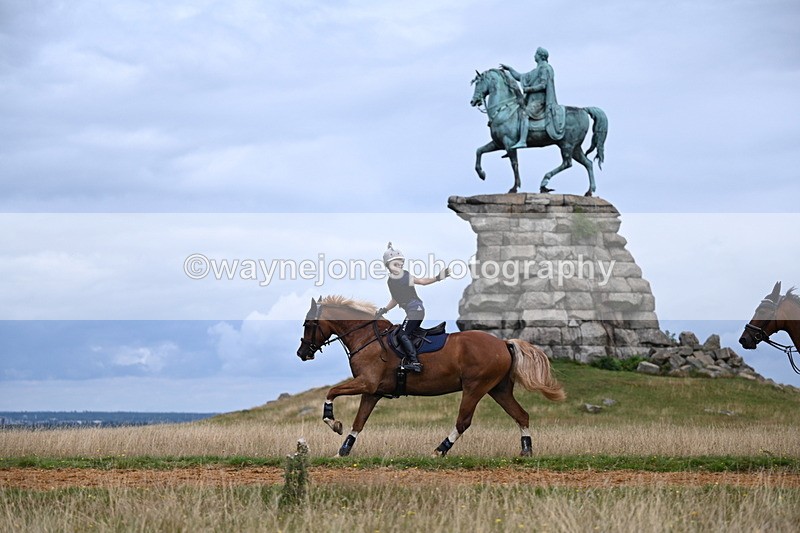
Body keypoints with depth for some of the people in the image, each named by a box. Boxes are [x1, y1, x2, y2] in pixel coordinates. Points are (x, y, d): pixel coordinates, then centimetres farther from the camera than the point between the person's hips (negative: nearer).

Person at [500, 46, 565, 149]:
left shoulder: (544, 68, -5)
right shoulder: (536, 71, 24)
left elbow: (543, 85, -16)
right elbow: (520, 77, 28)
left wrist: (528, 89, -14)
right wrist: (509, 69, 23)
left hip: (539, 100, -11)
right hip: (533, 99, 11)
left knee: (524, 113, -30)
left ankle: (522, 141, -43)